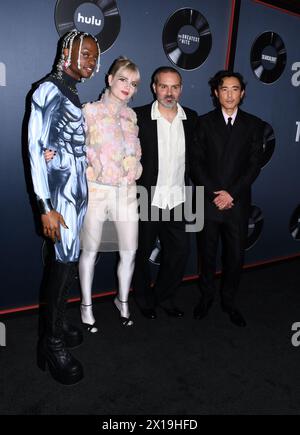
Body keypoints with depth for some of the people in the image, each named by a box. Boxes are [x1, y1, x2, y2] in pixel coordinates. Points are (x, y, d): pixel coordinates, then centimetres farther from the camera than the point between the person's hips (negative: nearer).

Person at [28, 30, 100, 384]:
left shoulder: (74, 94, 15)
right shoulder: (48, 90, -8)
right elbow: (36, 147, -14)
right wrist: (46, 206, -19)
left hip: (79, 187, 7)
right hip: (61, 188, -7)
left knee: (69, 259, 10)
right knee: (66, 259, -5)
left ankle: (57, 322, 27)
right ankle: (54, 342, 10)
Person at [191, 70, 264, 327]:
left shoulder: (253, 124, 6)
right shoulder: (204, 122, 5)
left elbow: (254, 164, -1)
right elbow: (196, 162, -1)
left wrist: (231, 193, -12)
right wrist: (213, 193, -11)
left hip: (238, 203, 1)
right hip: (209, 201, 0)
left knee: (236, 256, 6)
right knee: (208, 253, 11)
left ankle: (229, 301, 26)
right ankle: (207, 296, 30)